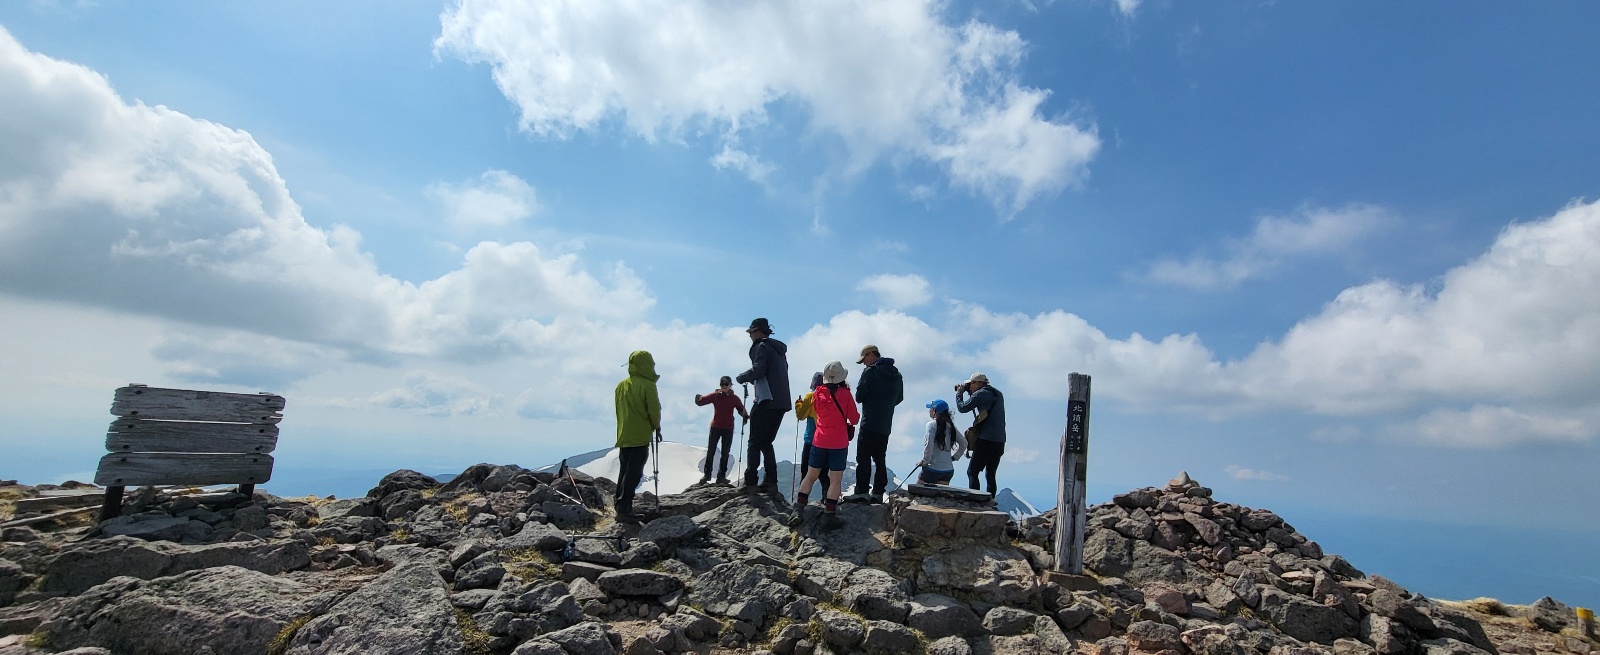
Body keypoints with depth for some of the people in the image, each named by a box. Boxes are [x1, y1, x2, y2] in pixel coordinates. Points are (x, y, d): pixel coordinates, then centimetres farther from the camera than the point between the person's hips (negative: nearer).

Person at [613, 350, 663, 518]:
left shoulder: (621, 385, 9)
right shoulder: (647, 385, -12)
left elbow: (619, 410, 14)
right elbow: (654, 410, -11)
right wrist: (657, 428, 7)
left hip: (623, 435, 7)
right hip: (640, 436, -7)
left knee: (625, 471, 16)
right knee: (634, 473, -4)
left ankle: (620, 505, 19)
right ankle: (624, 508, -6)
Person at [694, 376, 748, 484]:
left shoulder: (734, 398, 0)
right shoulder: (715, 395, -2)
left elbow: (741, 410, 1)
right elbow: (700, 401, -2)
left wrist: (746, 416, -14)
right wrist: (698, 398, -19)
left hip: (728, 428, 1)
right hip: (715, 427, -1)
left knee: (725, 454, 5)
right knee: (710, 452, 2)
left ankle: (721, 476, 12)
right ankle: (706, 474, 11)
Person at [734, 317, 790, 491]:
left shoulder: (762, 347, -3)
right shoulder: (779, 349, 23)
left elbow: (758, 370, -17)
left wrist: (742, 377, 0)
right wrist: (752, 379, 23)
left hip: (767, 401, -8)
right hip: (781, 403, 8)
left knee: (755, 442, -5)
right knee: (766, 442, 13)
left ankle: (750, 482, -8)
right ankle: (771, 481, 7)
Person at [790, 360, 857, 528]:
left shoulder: (818, 393, 0)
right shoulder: (845, 394, -10)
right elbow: (854, 419, -3)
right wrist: (856, 415, 17)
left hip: (819, 441, 4)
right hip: (839, 443, -3)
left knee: (810, 476, 12)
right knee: (835, 480, 3)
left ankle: (797, 511, 5)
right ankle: (829, 516, 0)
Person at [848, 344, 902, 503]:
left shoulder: (871, 371, -9)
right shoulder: (897, 374, 14)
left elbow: (859, 396, -9)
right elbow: (899, 397, 21)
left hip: (870, 423, -7)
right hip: (886, 425, 7)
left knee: (863, 458, -6)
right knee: (879, 459, 12)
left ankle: (862, 491, -11)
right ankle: (878, 493, 12)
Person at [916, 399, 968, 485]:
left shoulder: (932, 425, -11)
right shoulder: (950, 425, 8)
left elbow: (929, 445, -19)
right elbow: (964, 443, 12)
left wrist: (924, 461, -8)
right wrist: (954, 457, 16)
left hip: (933, 468, -6)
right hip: (949, 469, 6)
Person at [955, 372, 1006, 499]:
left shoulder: (981, 394, -6)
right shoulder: (998, 394, 18)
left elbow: (962, 408, -1)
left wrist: (959, 393, 14)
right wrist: (968, 391, 22)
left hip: (986, 440, -8)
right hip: (1000, 441, 8)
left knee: (972, 472, -3)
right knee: (990, 474, 12)